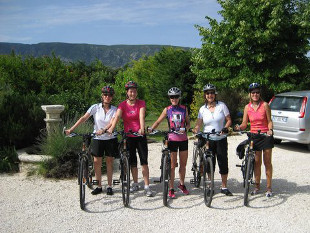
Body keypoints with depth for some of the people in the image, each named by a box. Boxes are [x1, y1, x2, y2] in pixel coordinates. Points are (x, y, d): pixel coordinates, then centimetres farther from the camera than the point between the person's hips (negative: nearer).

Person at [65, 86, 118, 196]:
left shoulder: (114, 109, -3)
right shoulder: (95, 107, -2)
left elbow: (112, 122, -19)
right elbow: (84, 118, -10)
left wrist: (103, 130, -38)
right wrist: (71, 129, -20)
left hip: (110, 138, 0)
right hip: (97, 138, 1)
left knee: (109, 162, 5)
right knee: (97, 162, 1)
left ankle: (109, 186, 16)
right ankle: (99, 186, 14)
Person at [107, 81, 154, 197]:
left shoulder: (141, 103, -3)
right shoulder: (123, 104, -1)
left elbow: (141, 116, -20)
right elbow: (117, 116, -18)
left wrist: (142, 128, -38)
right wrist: (111, 128, -36)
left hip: (140, 135, -1)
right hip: (128, 136, 2)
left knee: (144, 161, -4)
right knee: (132, 162, 11)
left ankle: (147, 186, 1)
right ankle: (135, 184, 25)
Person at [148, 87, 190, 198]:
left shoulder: (184, 109, 5)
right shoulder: (167, 110, 1)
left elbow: (188, 123, 8)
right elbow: (158, 121, 2)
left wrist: (185, 129, -13)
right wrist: (151, 129, -15)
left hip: (183, 139, 2)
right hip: (172, 140, -2)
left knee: (183, 164, 11)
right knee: (172, 165, -1)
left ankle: (182, 184, 31)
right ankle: (171, 189, 8)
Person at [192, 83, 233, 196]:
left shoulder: (221, 105, 0)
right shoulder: (202, 109, 4)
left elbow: (229, 120, 0)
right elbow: (198, 124, 1)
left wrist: (225, 128, -17)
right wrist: (195, 130, -19)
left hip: (221, 138, -1)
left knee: (223, 161, 0)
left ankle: (224, 187, 13)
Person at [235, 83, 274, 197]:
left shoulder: (265, 105, -4)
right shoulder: (247, 107, 3)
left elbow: (269, 121, -4)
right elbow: (244, 123, 3)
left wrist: (270, 130, -22)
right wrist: (239, 127, -18)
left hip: (266, 136, -2)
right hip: (254, 136, 2)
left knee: (267, 162, 3)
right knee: (256, 163, 8)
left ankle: (269, 188, 12)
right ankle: (257, 185, 21)